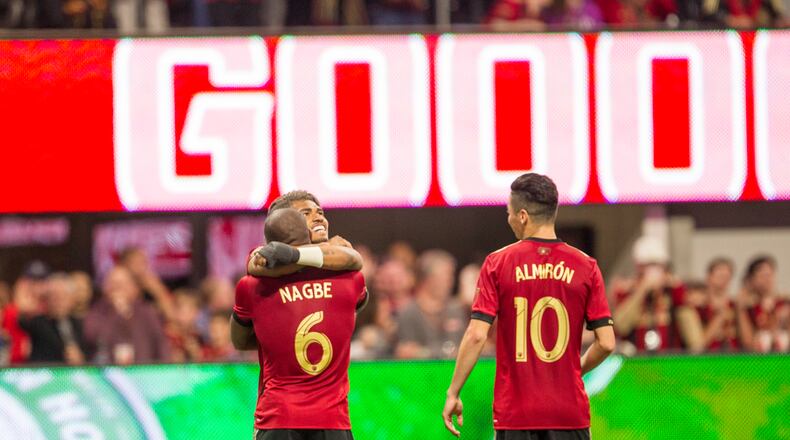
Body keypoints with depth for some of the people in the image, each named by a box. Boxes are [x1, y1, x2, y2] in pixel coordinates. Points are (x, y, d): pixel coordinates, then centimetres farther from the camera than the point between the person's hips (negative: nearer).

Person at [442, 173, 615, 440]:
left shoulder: (498, 263, -3)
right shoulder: (585, 266, 1)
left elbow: (476, 335, -9)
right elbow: (606, 343, -1)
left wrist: (453, 393, -1)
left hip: (515, 413, -1)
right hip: (569, 412, 1)